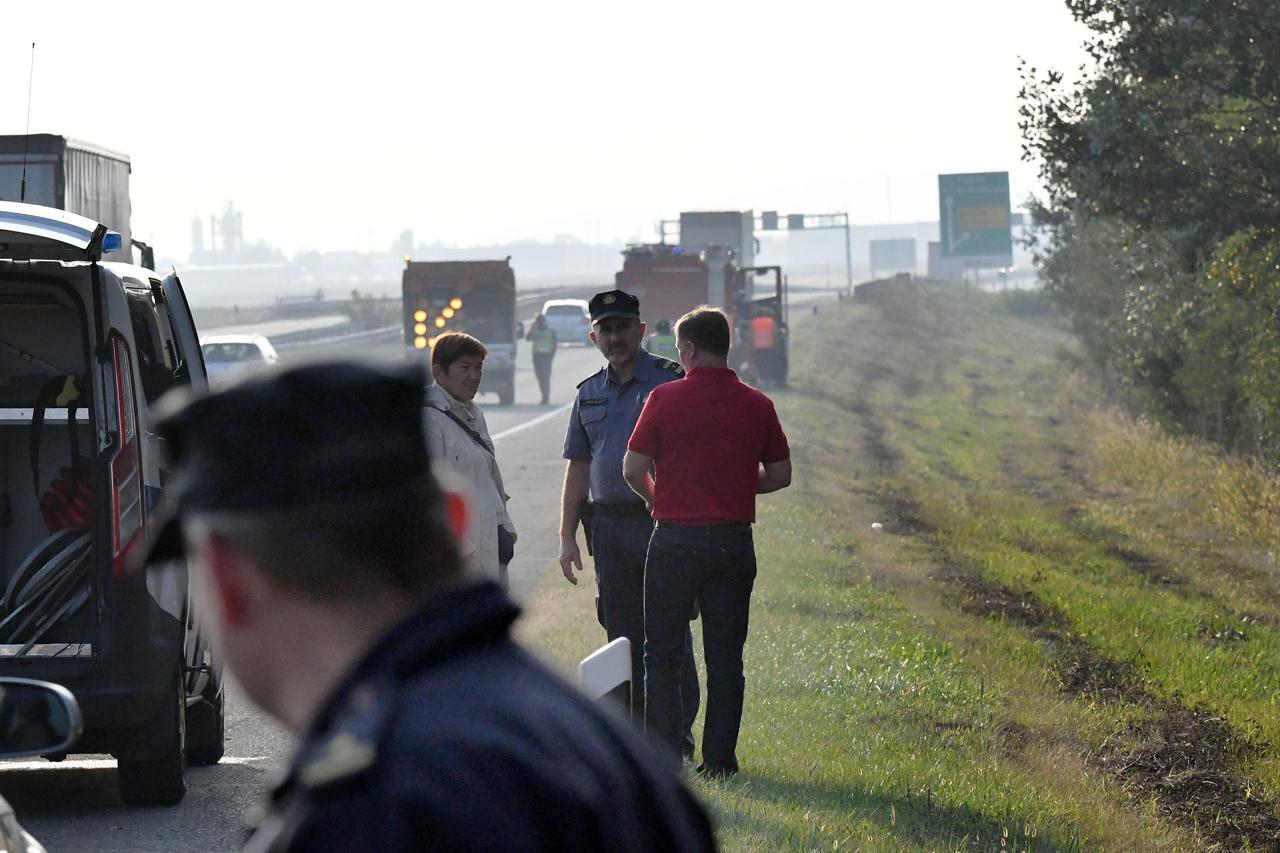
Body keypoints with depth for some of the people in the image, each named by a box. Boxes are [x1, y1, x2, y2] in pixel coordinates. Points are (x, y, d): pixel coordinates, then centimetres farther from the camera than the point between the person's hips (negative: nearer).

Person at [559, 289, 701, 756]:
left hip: (661, 521, -5)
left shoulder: (671, 382, -2)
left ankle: (678, 737, 0)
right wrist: (567, 537, 11)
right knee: (623, 634, 7)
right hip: (608, 524, 5)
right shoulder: (589, 393, 14)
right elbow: (577, 468, 17)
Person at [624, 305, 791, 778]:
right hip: (734, 540, 2)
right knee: (725, 655, 8)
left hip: (675, 539, -2)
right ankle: (720, 757, 5)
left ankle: (662, 754, 4)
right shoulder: (757, 405, 1)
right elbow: (780, 475, 6)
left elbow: (633, 469, -7)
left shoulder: (666, 398, -7)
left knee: (662, 653, 8)